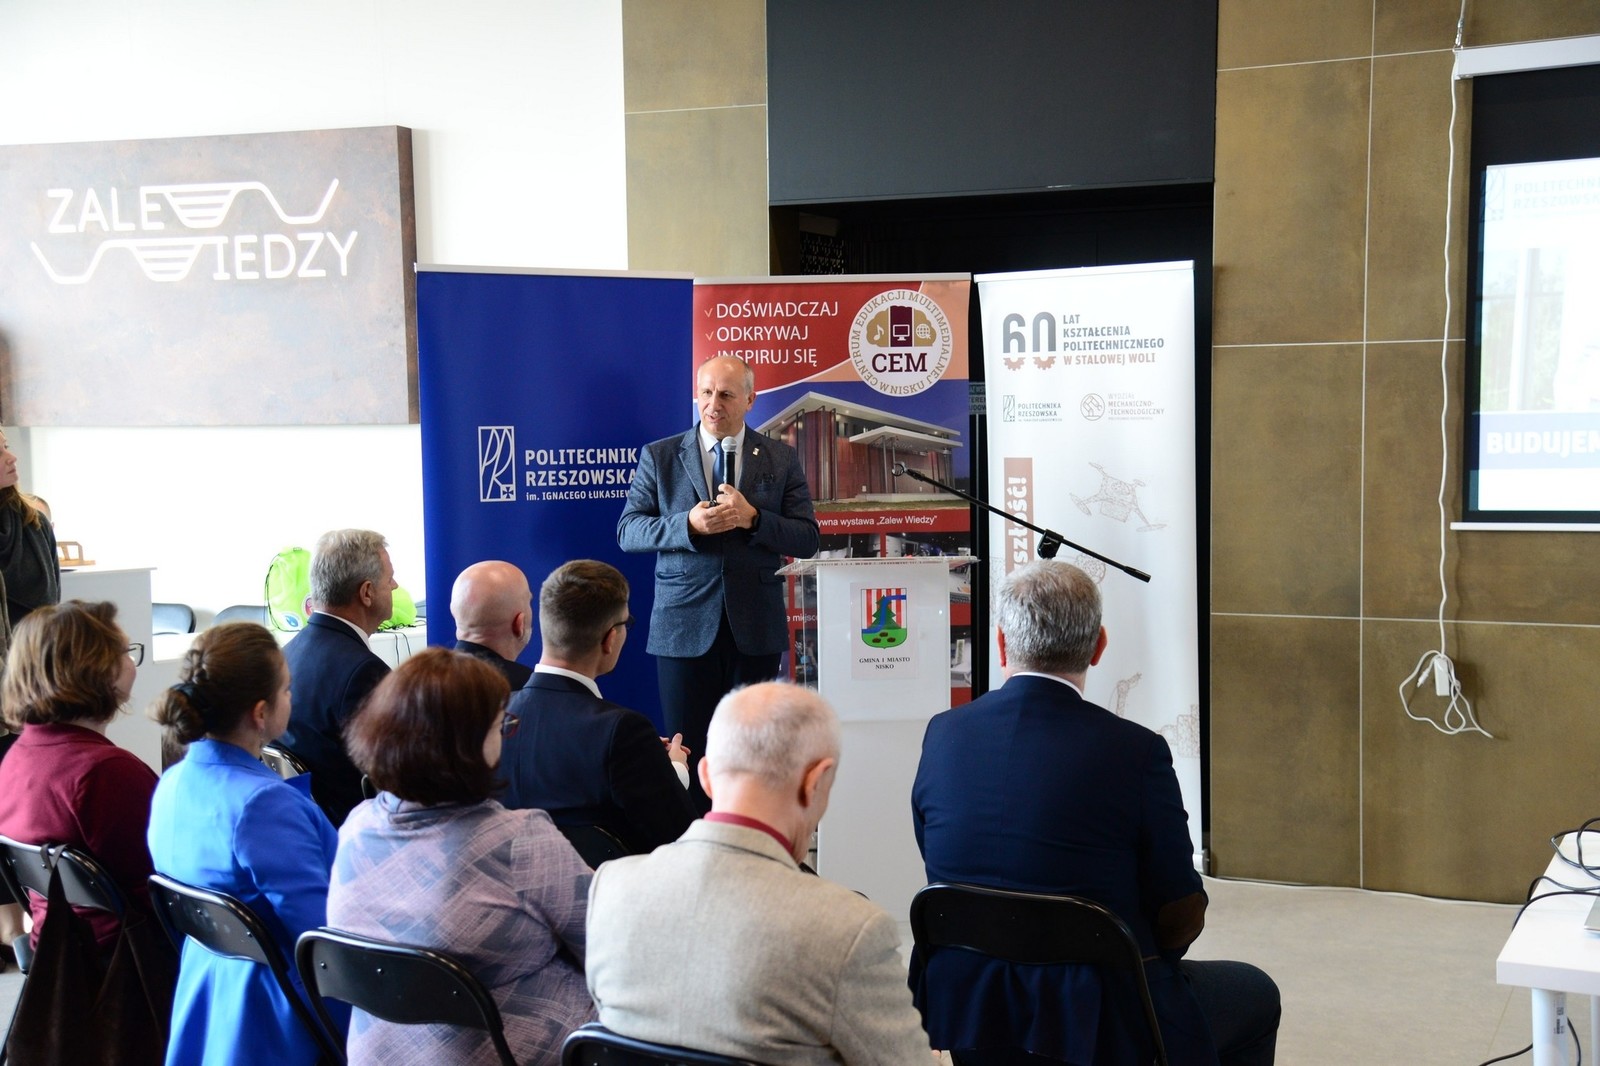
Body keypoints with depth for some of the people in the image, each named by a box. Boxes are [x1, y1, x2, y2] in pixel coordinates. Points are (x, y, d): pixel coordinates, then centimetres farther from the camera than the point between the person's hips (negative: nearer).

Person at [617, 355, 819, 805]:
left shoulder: (781, 459, 6)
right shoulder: (659, 456, 5)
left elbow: (807, 539, 1)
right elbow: (627, 531, 0)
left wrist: (752, 518, -16)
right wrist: (688, 525, -17)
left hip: (756, 628, 1)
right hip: (684, 627, -1)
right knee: (687, 751, 2)